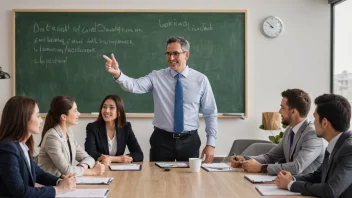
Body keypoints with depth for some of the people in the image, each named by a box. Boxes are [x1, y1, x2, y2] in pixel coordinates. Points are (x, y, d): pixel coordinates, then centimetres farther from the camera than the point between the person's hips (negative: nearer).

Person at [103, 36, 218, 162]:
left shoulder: (200, 80, -1)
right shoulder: (156, 77, -1)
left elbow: (210, 113, 2)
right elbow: (134, 86, -18)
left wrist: (210, 143, -3)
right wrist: (117, 74, -38)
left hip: (189, 141, 0)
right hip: (162, 139, 0)